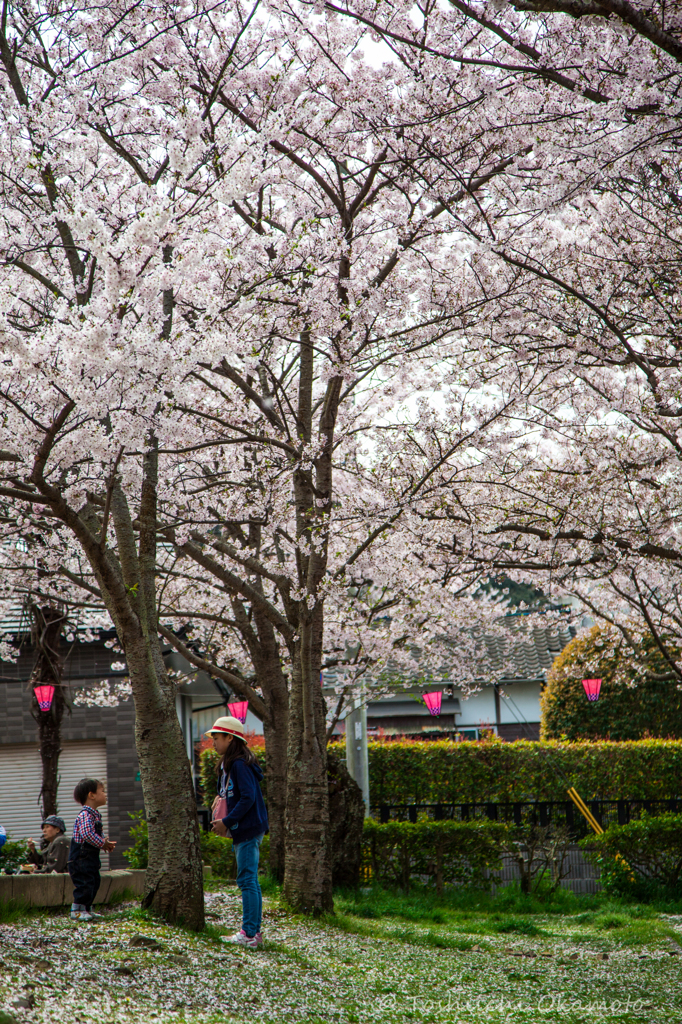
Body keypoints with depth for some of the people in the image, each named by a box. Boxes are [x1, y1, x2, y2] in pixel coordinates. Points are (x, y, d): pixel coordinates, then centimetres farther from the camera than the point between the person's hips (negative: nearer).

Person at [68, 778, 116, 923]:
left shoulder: (95, 815, 13)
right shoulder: (86, 815, -20)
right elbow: (87, 834, -30)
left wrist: (106, 841, 2)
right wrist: (102, 843, -22)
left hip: (91, 856, 10)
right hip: (81, 856, -10)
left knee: (94, 882, 14)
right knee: (84, 883, -9)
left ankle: (86, 909, 24)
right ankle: (76, 911, -2)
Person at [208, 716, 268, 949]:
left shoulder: (239, 765, -15)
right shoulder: (228, 765, 16)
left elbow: (248, 798, -22)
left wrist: (227, 822, -19)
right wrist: (223, 820, 5)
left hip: (248, 829, -10)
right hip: (243, 831, 10)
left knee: (247, 880, -8)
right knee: (249, 881, 12)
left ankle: (250, 934, -7)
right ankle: (254, 931, 18)